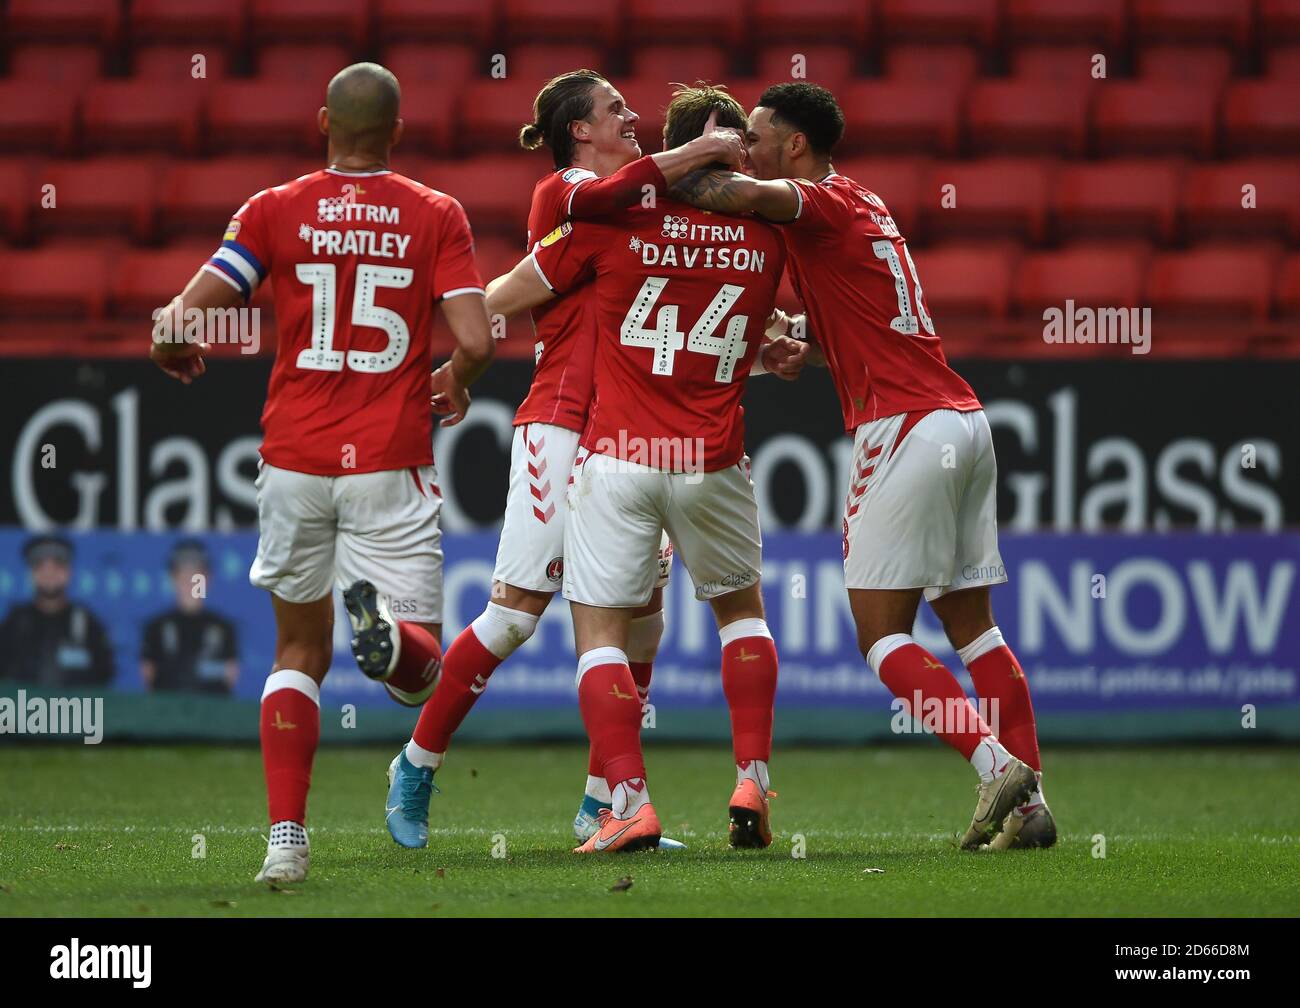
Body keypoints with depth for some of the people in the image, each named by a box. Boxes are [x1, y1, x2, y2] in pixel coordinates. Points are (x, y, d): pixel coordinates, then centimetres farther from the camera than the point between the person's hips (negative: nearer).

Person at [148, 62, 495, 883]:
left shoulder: (275, 211, 1)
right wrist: (456, 384, 14)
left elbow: (181, 322, -6)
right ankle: (385, 626, -34)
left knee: (300, 652, 17)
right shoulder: (436, 216, 0)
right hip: (391, 464, -1)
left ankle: (287, 837, 4)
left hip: (296, 457, 1)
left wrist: (177, 354, 18)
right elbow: (476, 342, -10)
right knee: (419, 674, 3)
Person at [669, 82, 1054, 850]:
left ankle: (996, 764, -19)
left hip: (907, 429, -9)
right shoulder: (862, 204, 21)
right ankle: (1030, 800, 3)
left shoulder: (825, 202, -6)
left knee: (882, 633, -6)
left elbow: (746, 195, -27)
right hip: (964, 420, 9)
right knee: (972, 623, 9)